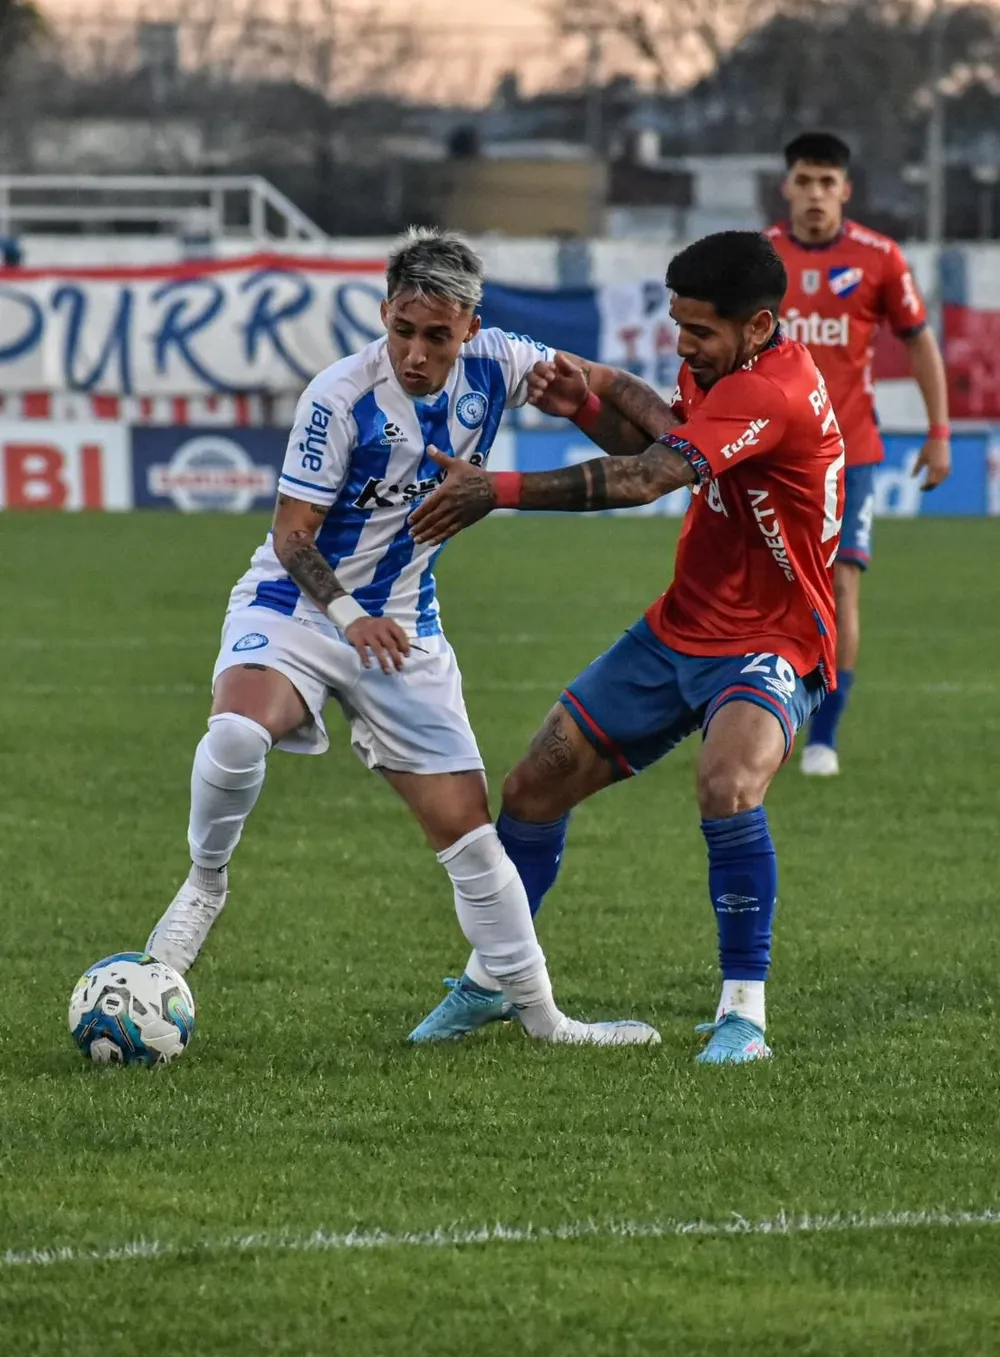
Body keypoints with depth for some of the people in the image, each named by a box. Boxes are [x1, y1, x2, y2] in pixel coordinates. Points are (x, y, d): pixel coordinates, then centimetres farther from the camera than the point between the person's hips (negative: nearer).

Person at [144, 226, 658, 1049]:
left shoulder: (493, 366, -7)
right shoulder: (342, 399, -20)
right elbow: (293, 535, -15)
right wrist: (347, 614, -30)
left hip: (401, 629, 4)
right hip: (296, 604, -4)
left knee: (466, 826, 4)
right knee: (237, 732, -36)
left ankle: (538, 1013, 15)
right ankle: (205, 887, -10)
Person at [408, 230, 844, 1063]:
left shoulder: (771, 393, -28)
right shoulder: (724, 372, 1)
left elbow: (645, 480, -35)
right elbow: (662, 437, 16)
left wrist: (500, 490, -34)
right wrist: (589, 404, -6)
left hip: (769, 647, -9)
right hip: (679, 631, 9)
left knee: (729, 785, -37)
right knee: (536, 787, 8)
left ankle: (744, 1015, -25)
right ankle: (489, 983, 28)